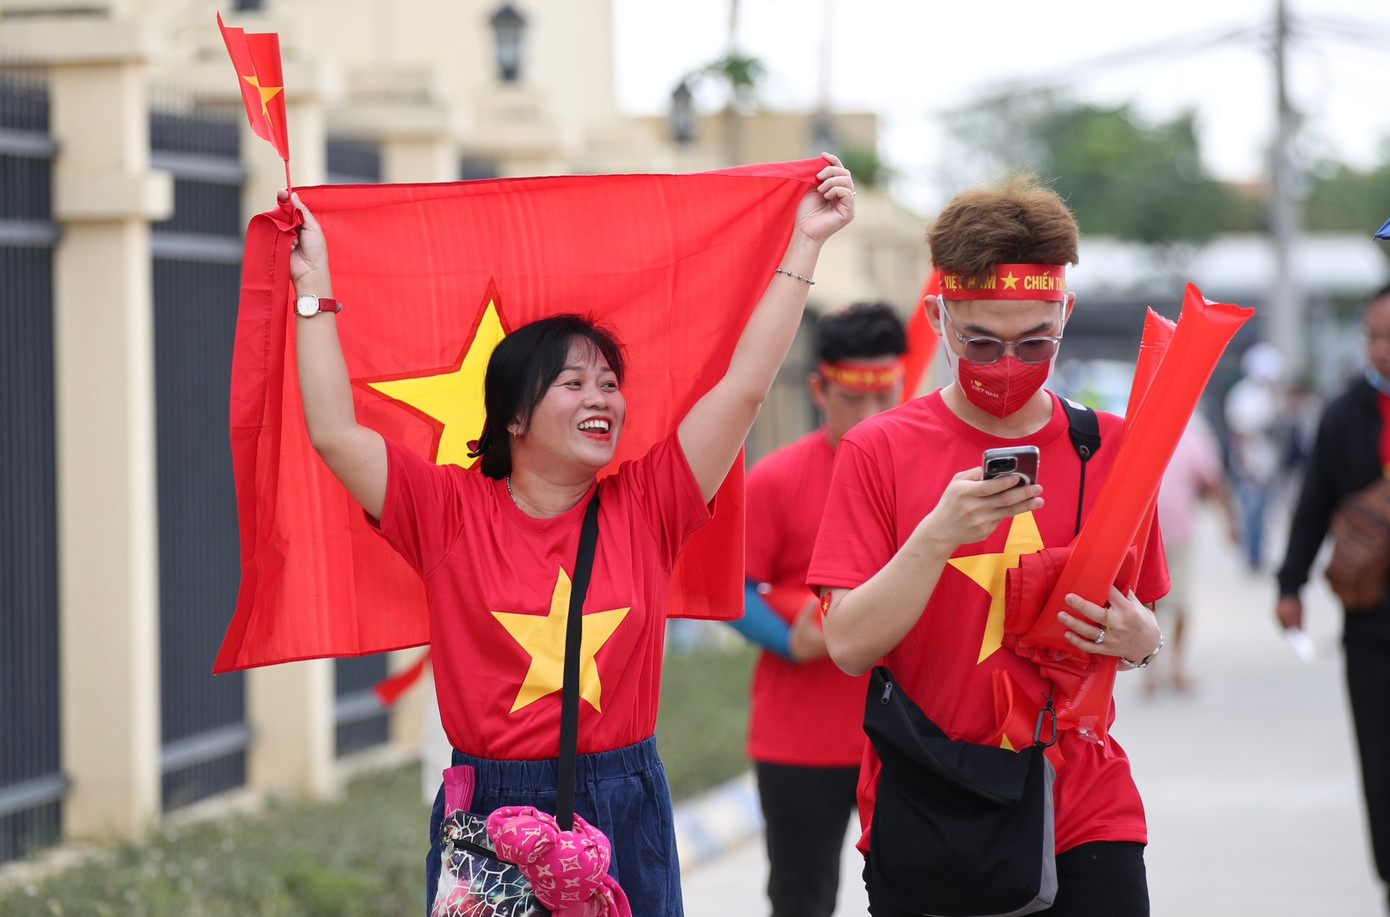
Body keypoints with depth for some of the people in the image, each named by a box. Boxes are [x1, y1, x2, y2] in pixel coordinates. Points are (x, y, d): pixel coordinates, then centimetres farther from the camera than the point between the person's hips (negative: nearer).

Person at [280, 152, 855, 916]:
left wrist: (805, 244, 1)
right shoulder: (449, 510, -1)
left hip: (623, 820, 2)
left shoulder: (644, 506, 3)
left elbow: (745, 384, 2)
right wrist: (314, 288, -4)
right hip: (485, 821, -2)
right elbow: (334, 433, -6)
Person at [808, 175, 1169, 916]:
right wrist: (939, 535, -21)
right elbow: (849, 646, -9)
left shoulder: (1110, 448, 5)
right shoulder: (879, 452, -2)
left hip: (1083, 819, 2)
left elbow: (1141, 627, 15)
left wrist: (1137, 638, -9)